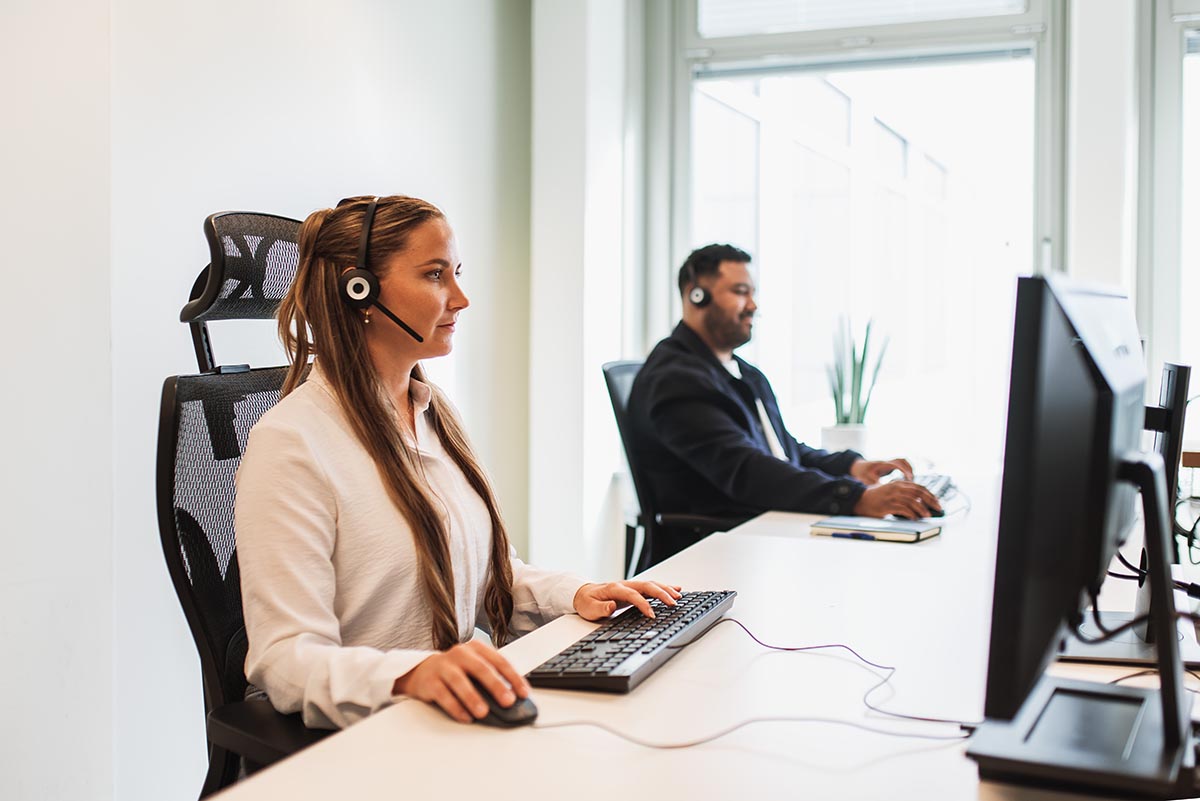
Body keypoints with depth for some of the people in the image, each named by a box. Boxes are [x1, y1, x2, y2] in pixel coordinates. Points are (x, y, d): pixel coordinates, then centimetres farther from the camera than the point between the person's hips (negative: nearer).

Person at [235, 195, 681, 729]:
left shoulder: (435, 412, 13)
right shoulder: (290, 443, -14)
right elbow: (285, 660, -20)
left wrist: (572, 595, 3)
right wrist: (411, 673, -38)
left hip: (458, 713, 8)